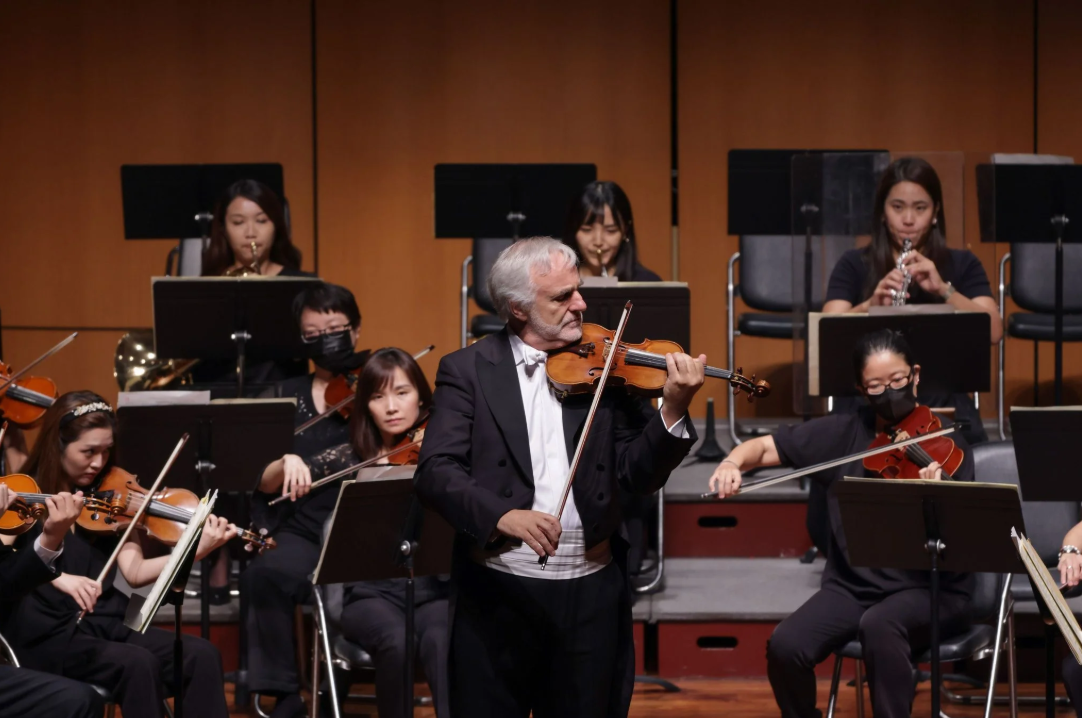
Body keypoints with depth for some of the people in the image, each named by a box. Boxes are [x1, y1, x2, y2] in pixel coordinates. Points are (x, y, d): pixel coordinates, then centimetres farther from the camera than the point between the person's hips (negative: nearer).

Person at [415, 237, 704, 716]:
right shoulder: (468, 370, 0)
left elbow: (639, 475, 0)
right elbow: (435, 473, -11)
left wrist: (673, 412, -17)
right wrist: (503, 515, -28)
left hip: (592, 591, 2)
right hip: (497, 592, -2)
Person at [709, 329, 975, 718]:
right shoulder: (843, 433, 5)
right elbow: (764, 447, 11)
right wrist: (734, 462, -12)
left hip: (926, 590, -3)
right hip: (852, 584, 3)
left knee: (879, 625, -38)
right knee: (785, 646, -23)